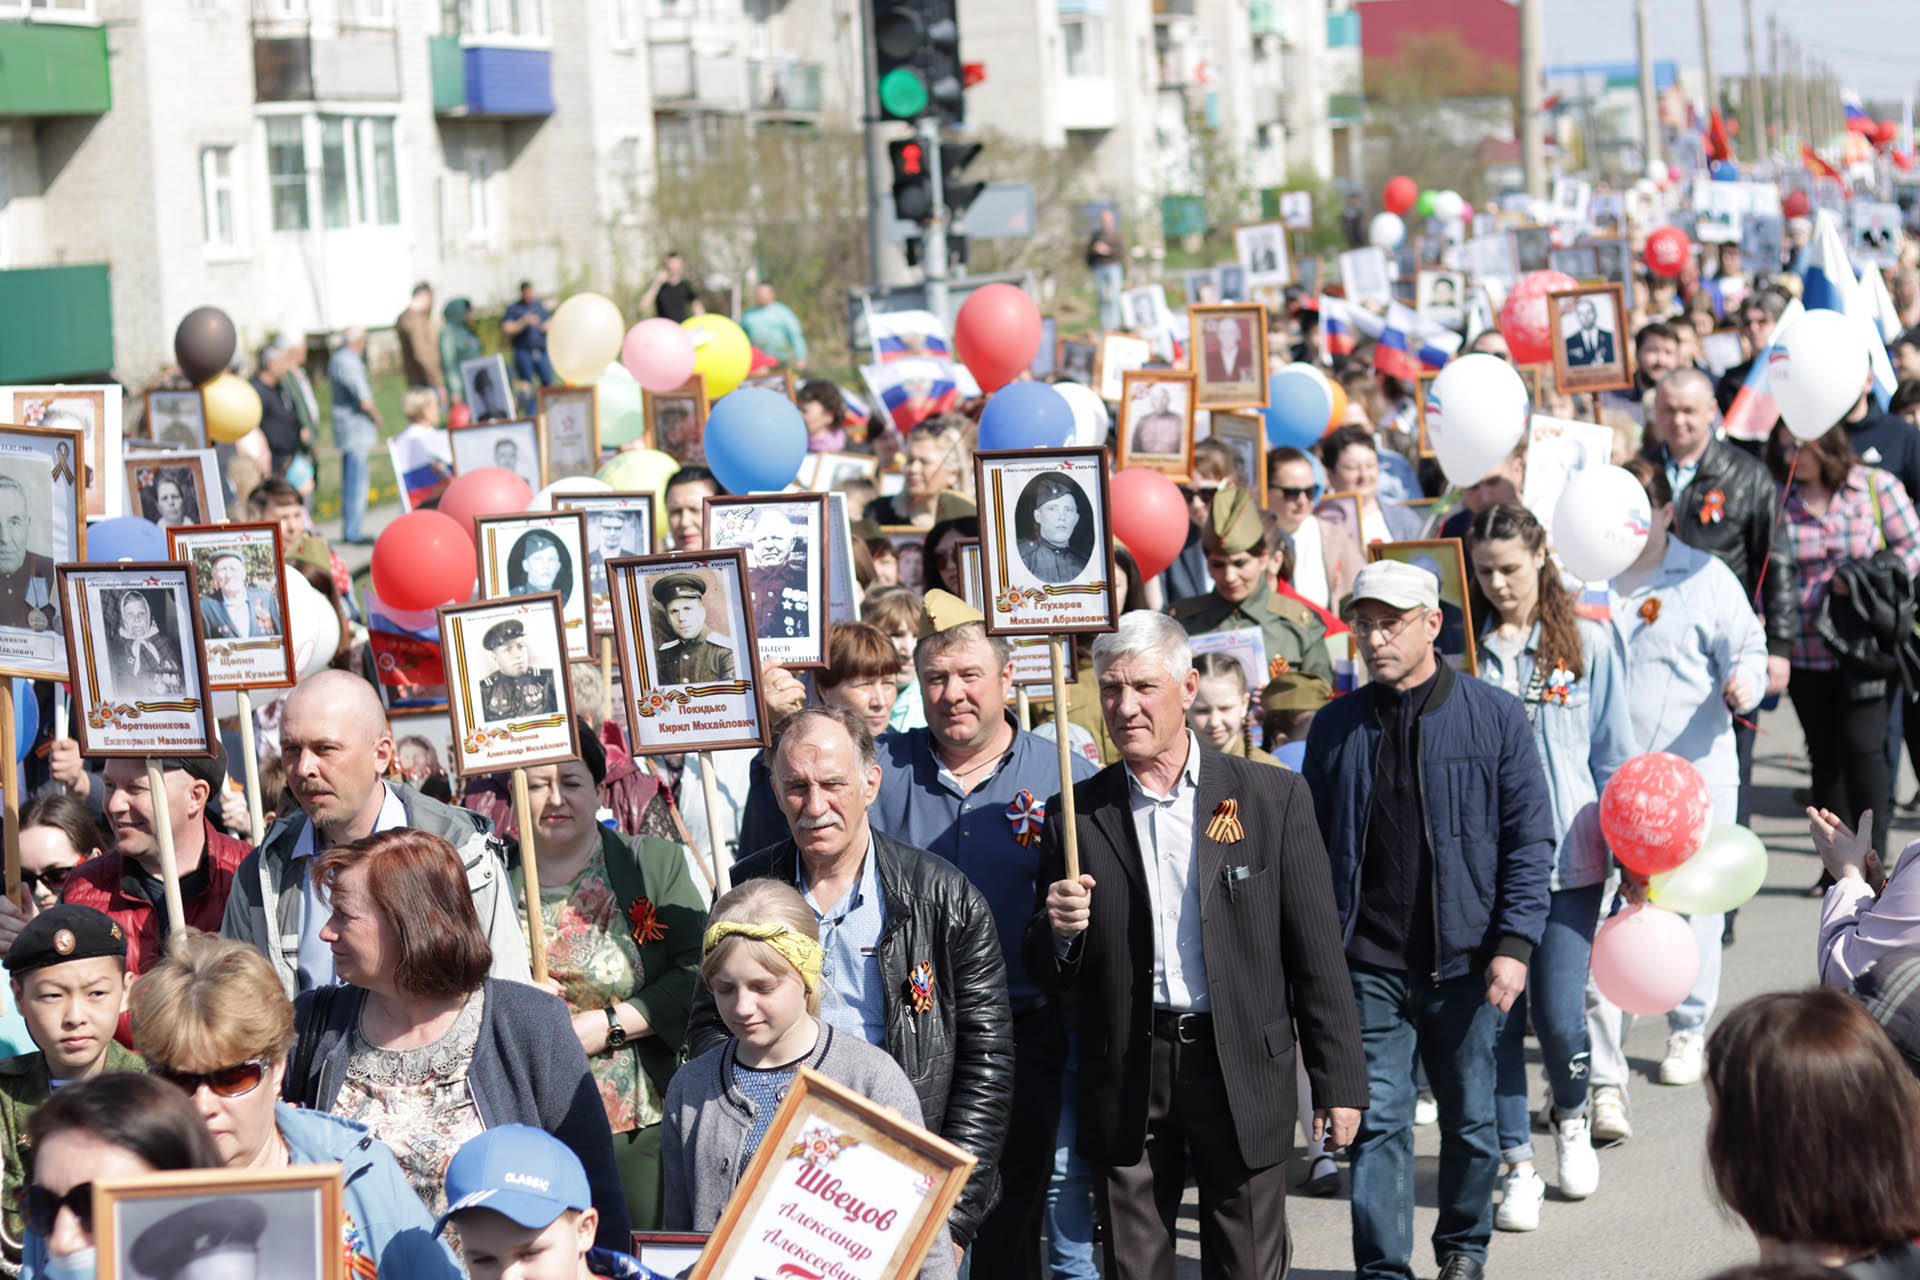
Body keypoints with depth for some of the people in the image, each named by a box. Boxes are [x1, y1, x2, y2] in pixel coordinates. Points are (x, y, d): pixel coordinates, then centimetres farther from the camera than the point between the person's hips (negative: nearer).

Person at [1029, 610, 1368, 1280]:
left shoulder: (1273, 798, 1)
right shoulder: (1078, 815, 5)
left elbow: (1316, 953, 1)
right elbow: (1047, 974, 8)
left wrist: (1338, 1080, -1)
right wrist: (1059, 930, -14)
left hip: (1244, 1073, -1)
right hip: (1126, 1081, 1)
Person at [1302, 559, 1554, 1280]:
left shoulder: (1494, 716, -2)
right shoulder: (1336, 727, 3)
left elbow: (1528, 838, -2)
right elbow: (1314, 846, 8)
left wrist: (1514, 943, -10)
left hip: (1465, 959, 0)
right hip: (1370, 963, 1)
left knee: (1470, 1117, 13)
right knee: (1378, 1122, -2)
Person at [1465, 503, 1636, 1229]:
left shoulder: (1586, 644, 3)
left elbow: (1614, 758, 7)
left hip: (1567, 856, -1)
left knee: (1559, 1014, -4)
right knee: (1496, 1013, 1)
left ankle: (1571, 1117, 27)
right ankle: (1517, 1165, 14)